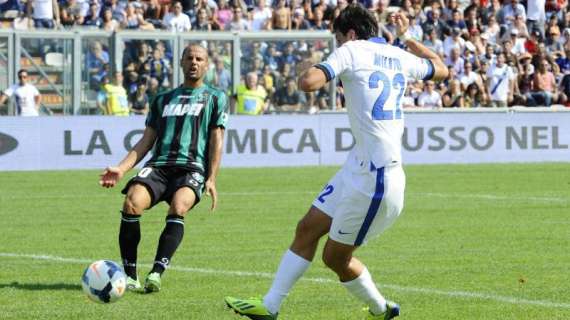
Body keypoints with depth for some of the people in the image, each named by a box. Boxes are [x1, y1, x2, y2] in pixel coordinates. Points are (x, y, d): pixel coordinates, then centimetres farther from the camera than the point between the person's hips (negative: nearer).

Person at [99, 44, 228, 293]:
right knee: (132, 204, -26)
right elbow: (147, 141, 21)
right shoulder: (164, 99, 25)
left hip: (192, 168, -3)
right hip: (158, 165, 3)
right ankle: (129, 275, -20)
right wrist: (121, 169, 7)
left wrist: (211, 179, -6)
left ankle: (157, 273, -39)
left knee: (178, 208, -35)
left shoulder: (215, 98, 16)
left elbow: (216, 140, 7)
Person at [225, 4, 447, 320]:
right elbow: (441, 69, 32)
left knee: (335, 257, 5)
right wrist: (406, 38, 42)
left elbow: (308, 82, -22)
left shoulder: (352, 51, -9)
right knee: (307, 228, 11)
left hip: (376, 178, -9)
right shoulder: (400, 57, 12)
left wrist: (312, 68, 2)